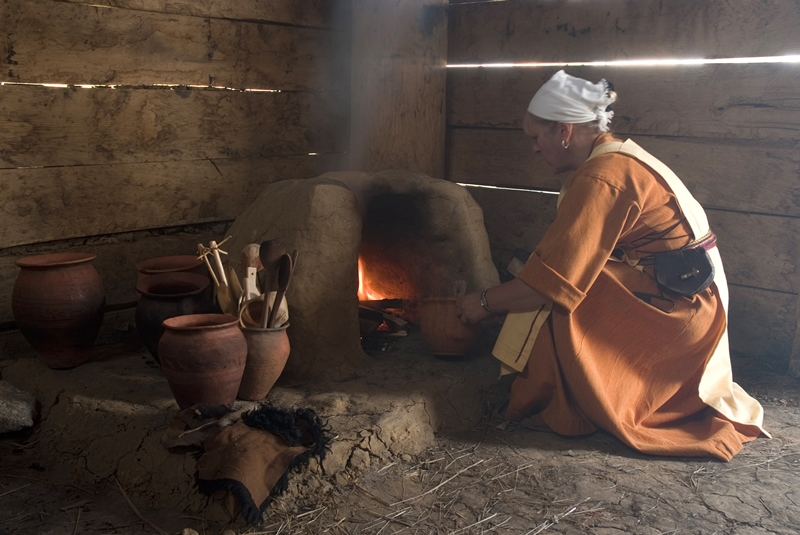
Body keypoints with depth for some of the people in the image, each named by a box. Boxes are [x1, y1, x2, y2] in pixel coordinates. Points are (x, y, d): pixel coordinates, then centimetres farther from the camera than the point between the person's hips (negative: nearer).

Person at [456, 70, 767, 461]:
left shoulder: (603, 178, -23)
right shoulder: (614, 156, 8)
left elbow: (556, 280, -25)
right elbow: (573, 257, 11)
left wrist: (486, 302, -12)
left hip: (673, 307, -10)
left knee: (551, 305, -17)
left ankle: (559, 412, -1)